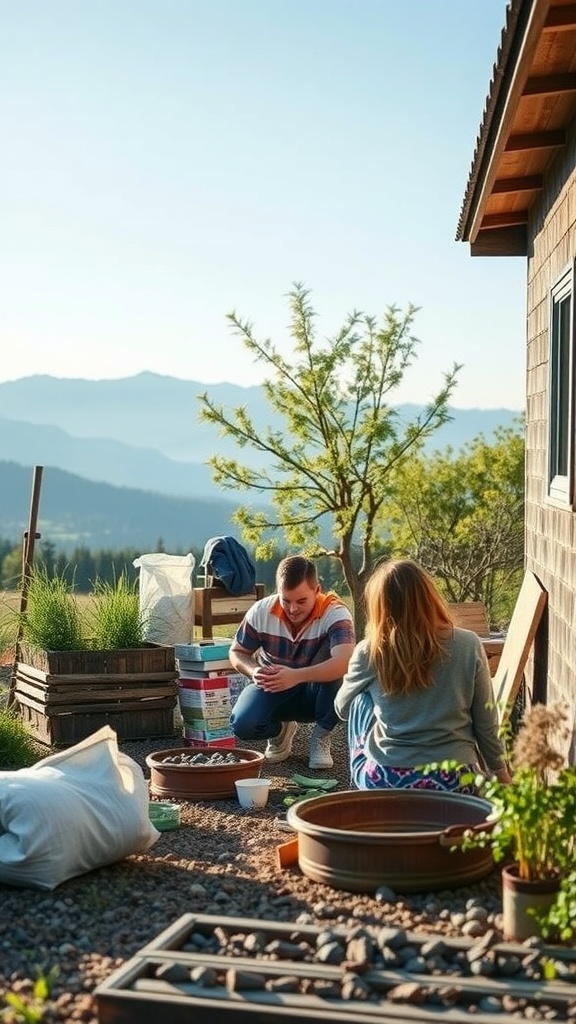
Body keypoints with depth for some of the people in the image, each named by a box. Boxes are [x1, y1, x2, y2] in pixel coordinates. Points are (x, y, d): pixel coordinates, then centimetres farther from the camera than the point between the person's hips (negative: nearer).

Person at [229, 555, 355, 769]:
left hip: (319, 693, -2)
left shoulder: (335, 613, -26)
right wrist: (254, 671, -24)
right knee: (242, 725, -28)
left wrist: (297, 676, -53)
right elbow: (237, 652, -1)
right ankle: (281, 729, 11)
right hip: (273, 688, 2)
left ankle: (321, 737, -8)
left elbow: (345, 662, -43)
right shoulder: (261, 611, -16)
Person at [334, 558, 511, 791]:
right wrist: (500, 771, 18)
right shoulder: (469, 646, -6)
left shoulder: (369, 652, -7)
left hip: (383, 783, -2)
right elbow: (486, 725, 2)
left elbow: (342, 708, 12)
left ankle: (360, 785, 25)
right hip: (455, 784, 2)